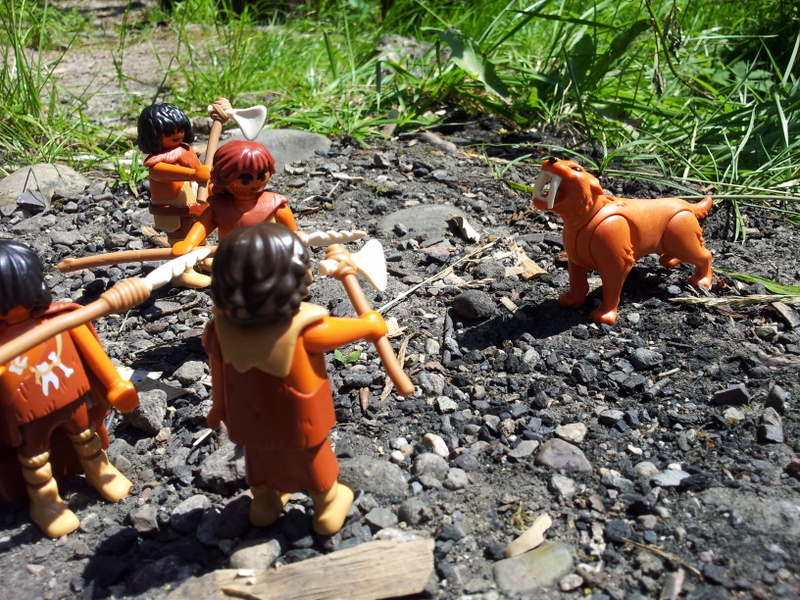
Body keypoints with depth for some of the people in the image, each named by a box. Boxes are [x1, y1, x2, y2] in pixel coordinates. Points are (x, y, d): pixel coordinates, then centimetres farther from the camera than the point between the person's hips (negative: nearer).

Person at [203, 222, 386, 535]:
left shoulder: (220, 329, -25)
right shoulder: (305, 330, -35)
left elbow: (219, 377, -7)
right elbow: (368, 327, -20)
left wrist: (219, 407, 11)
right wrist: (371, 322, 3)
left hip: (248, 421, 3)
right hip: (299, 426, -3)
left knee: (258, 457, 31)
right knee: (313, 462, 25)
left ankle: (264, 503, 58)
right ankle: (327, 508, 51)